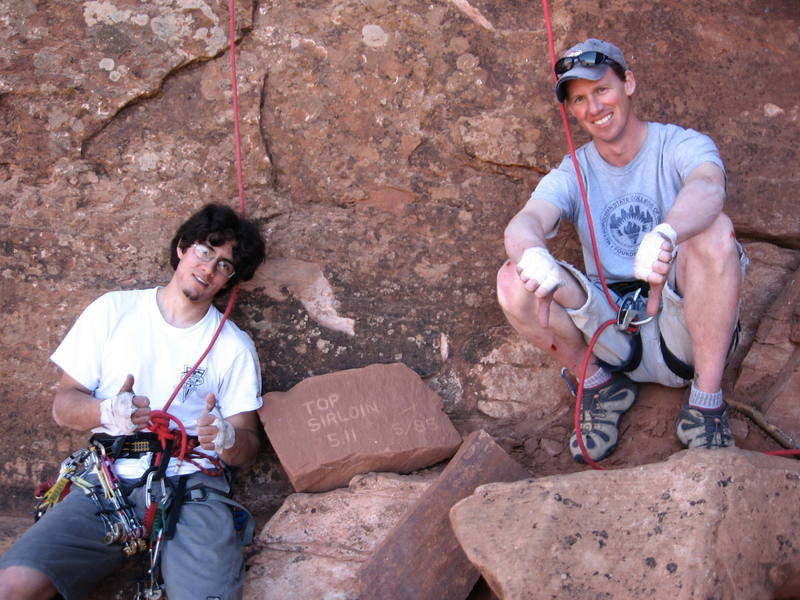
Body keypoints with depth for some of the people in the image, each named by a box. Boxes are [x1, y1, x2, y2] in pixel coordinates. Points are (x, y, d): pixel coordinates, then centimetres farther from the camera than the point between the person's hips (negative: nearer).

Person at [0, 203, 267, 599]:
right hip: (107, 481, 1)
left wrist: (227, 437, -17)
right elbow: (63, 405, 9)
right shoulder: (114, 311, 11)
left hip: (192, 488, 0)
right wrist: (106, 413, -13)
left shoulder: (235, 346, 10)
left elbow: (247, 450, 7)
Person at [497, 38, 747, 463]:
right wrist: (532, 254, -43)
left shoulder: (682, 146, -2)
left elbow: (708, 188, -28)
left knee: (713, 230, -30)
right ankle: (601, 386, 2)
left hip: (683, 328, -2)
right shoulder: (572, 175, 6)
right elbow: (524, 223, -16)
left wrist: (664, 236, -52)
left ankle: (705, 404, -19)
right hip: (612, 331, 2)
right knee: (514, 281, -22)